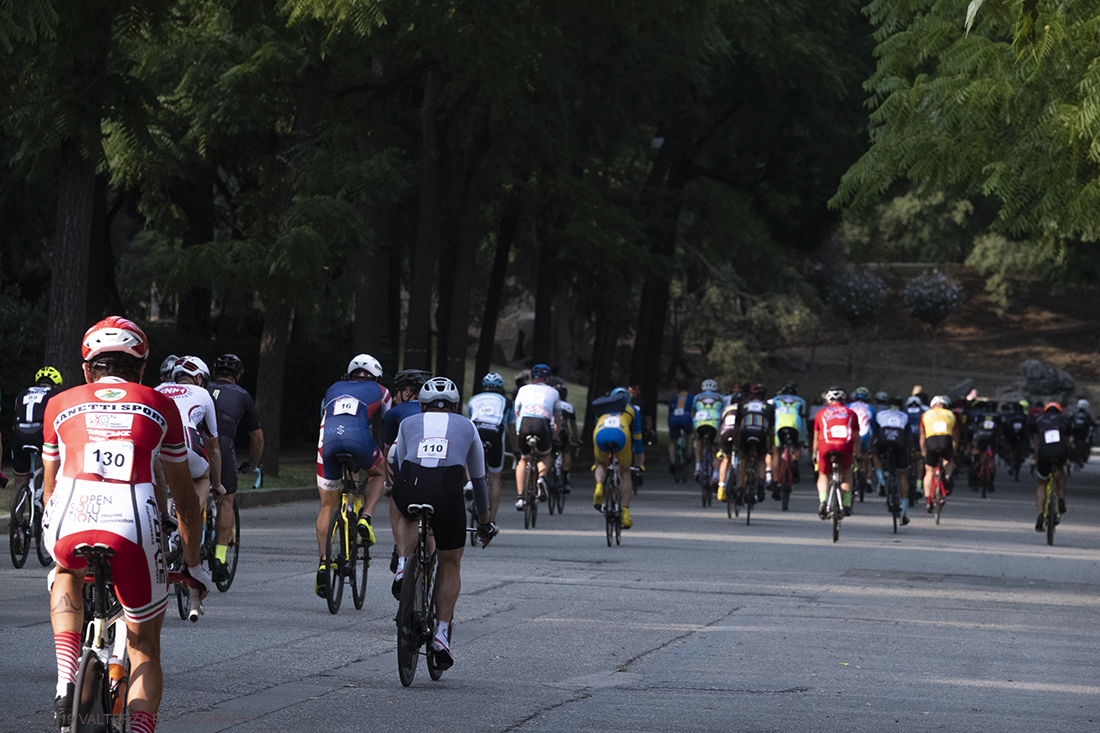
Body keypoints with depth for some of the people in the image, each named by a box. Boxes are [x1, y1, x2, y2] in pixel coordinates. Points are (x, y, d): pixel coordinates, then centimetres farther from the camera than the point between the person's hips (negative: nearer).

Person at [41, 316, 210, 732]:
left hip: (69, 525, 1)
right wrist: (193, 564, 41)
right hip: (134, 527, -1)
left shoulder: (61, 405, 25)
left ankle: (66, 682, 17)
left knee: (65, 578, 38)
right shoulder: (159, 405, 23)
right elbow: (184, 496, 29)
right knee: (145, 651, 19)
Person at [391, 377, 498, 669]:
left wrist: (407, 499, 56)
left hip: (408, 489, 1)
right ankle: (442, 634, 10)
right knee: (450, 563, 20)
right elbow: (478, 479, 37)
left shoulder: (409, 423, 28)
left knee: (408, 517, 39)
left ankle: (403, 566, 15)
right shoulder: (466, 427, 28)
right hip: (447, 492, -1)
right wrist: (484, 522, 50)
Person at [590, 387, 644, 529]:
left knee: (601, 465, 30)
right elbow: (637, 437, 38)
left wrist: (596, 462, 60)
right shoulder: (631, 409, 35)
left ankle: (599, 486, -5)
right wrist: (639, 463, 49)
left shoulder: (601, 410, 40)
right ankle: (625, 513, 7)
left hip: (601, 435, 2)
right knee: (625, 472, 18)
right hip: (621, 435, -1)